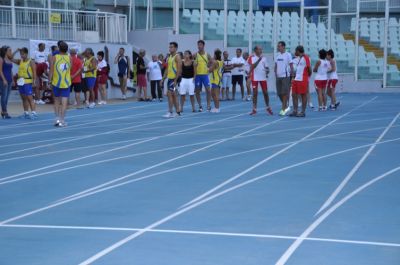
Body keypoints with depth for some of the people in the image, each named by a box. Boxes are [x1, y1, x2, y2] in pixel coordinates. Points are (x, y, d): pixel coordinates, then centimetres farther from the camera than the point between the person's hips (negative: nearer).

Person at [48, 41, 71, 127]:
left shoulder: (54, 57, -4)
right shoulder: (69, 58, 0)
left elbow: (51, 71, -6)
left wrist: (49, 81, 3)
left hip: (56, 82, 0)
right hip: (66, 83, 0)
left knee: (56, 101, 15)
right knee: (64, 102, 1)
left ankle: (57, 118, 8)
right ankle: (62, 121, -2)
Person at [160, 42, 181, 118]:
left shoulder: (177, 57, -9)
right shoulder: (169, 57, 16)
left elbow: (179, 69, -16)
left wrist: (175, 80, -21)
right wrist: (163, 79, 13)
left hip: (174, 78, -9)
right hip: (169, 78, 9)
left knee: (169, 94, -13)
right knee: (173, 95, 11)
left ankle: (170, 112, -10)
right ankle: (178, 111, 17)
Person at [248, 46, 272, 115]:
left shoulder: (264, 58, 8)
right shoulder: (251, 58, -2)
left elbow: (267, 67, 11)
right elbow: (252, 66, -15)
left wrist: (267, 72, -11)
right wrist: (259, 59, -23)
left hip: (263, 78, 2)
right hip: (255, 78, -2)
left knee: (265, 92, 4)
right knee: (255, 93, -1)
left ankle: (268, 108, 17)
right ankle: (254, 109, 5)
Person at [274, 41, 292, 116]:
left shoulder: (288, 55, -5)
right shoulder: (277, 55, 11)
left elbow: (291, 65, -5)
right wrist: (275, 74, 10)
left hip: (285, 76, -6)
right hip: (278, 76, 6)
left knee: (284, 93, -6)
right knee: (279, 93, 7)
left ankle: (283, 109, -2)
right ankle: (286, 106, 23)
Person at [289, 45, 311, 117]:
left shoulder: (306, 58, -9)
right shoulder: (298, 59, 17)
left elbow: (309, 68, -10)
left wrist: (308, 75, -2)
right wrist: (293, 74, 14)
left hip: (303, 80, -9)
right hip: (296, 79, 9)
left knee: (303, 95, -2)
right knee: (294, 95, 6)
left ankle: (303, 112, 2)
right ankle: (295, 111, 11)